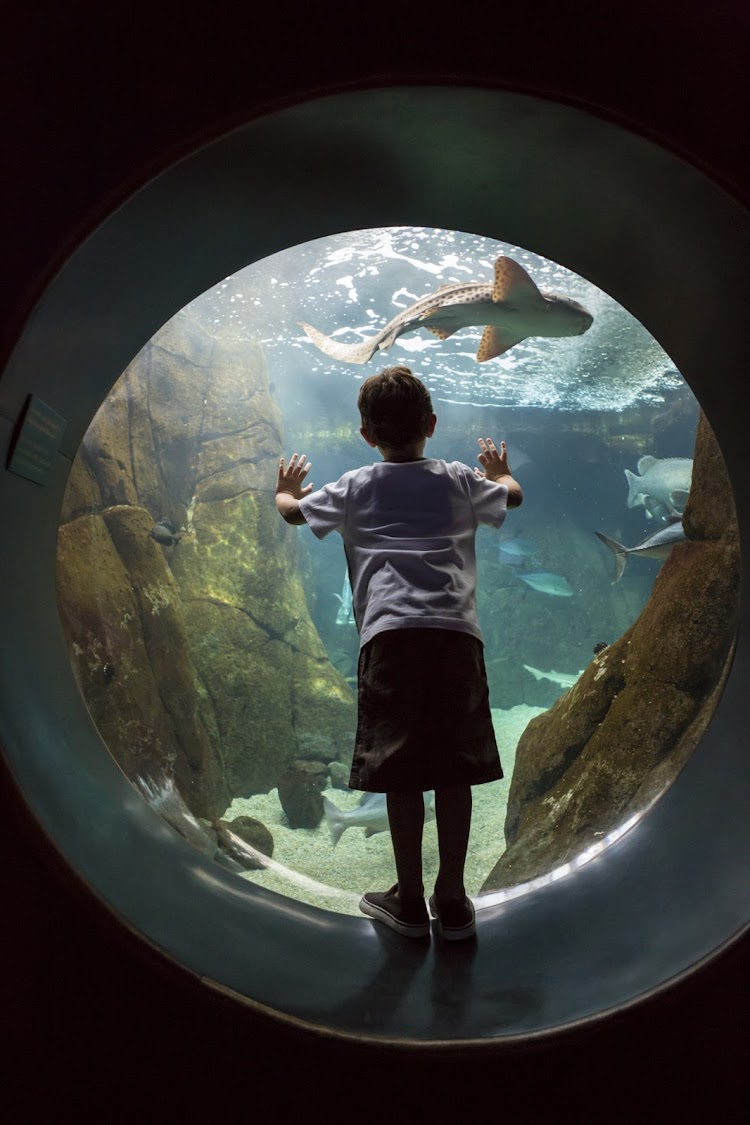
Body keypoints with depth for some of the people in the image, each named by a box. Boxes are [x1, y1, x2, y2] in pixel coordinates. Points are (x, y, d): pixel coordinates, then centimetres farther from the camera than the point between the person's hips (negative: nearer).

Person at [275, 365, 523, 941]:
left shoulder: (354, 488, 14)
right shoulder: (460, 480, 17)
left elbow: (293, 511, 30)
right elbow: (512, 496, 37)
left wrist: (285, 490, 53)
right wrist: (499, 471, 59)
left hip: (389, 634, -1)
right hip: (456, 632, 2)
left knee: (400, 770, 5)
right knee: (455, 769, 7)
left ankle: (410, 900, 15)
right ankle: (452, 900, 15)